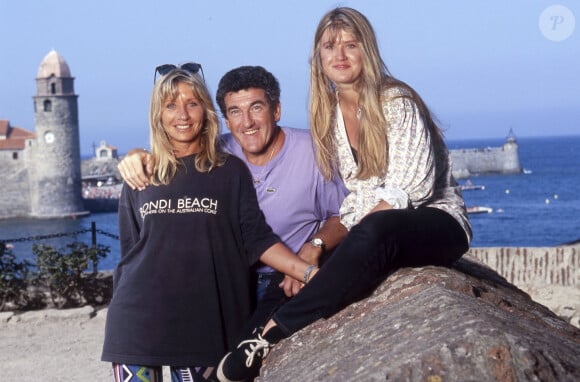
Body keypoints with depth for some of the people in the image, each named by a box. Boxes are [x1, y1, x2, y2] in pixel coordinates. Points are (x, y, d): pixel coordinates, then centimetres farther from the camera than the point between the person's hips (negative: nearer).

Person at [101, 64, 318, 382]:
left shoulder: (231, 171, 7)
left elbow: (256, 238, 1)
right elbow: (128, 252, 14)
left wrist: (309, 272, -12)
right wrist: (122, 312, 11)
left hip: (204, 323, -1)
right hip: (139, 320, 1)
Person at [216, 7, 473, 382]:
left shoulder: (396, 101, -11)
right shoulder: (331, 113, 8)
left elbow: (411, 188, -19)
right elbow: (361, 192, 9)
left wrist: (356, 229, -23)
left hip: (437, 221, -8)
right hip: (375, 226, 8)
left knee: (374, 232, -38)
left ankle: (273, 333, -37)